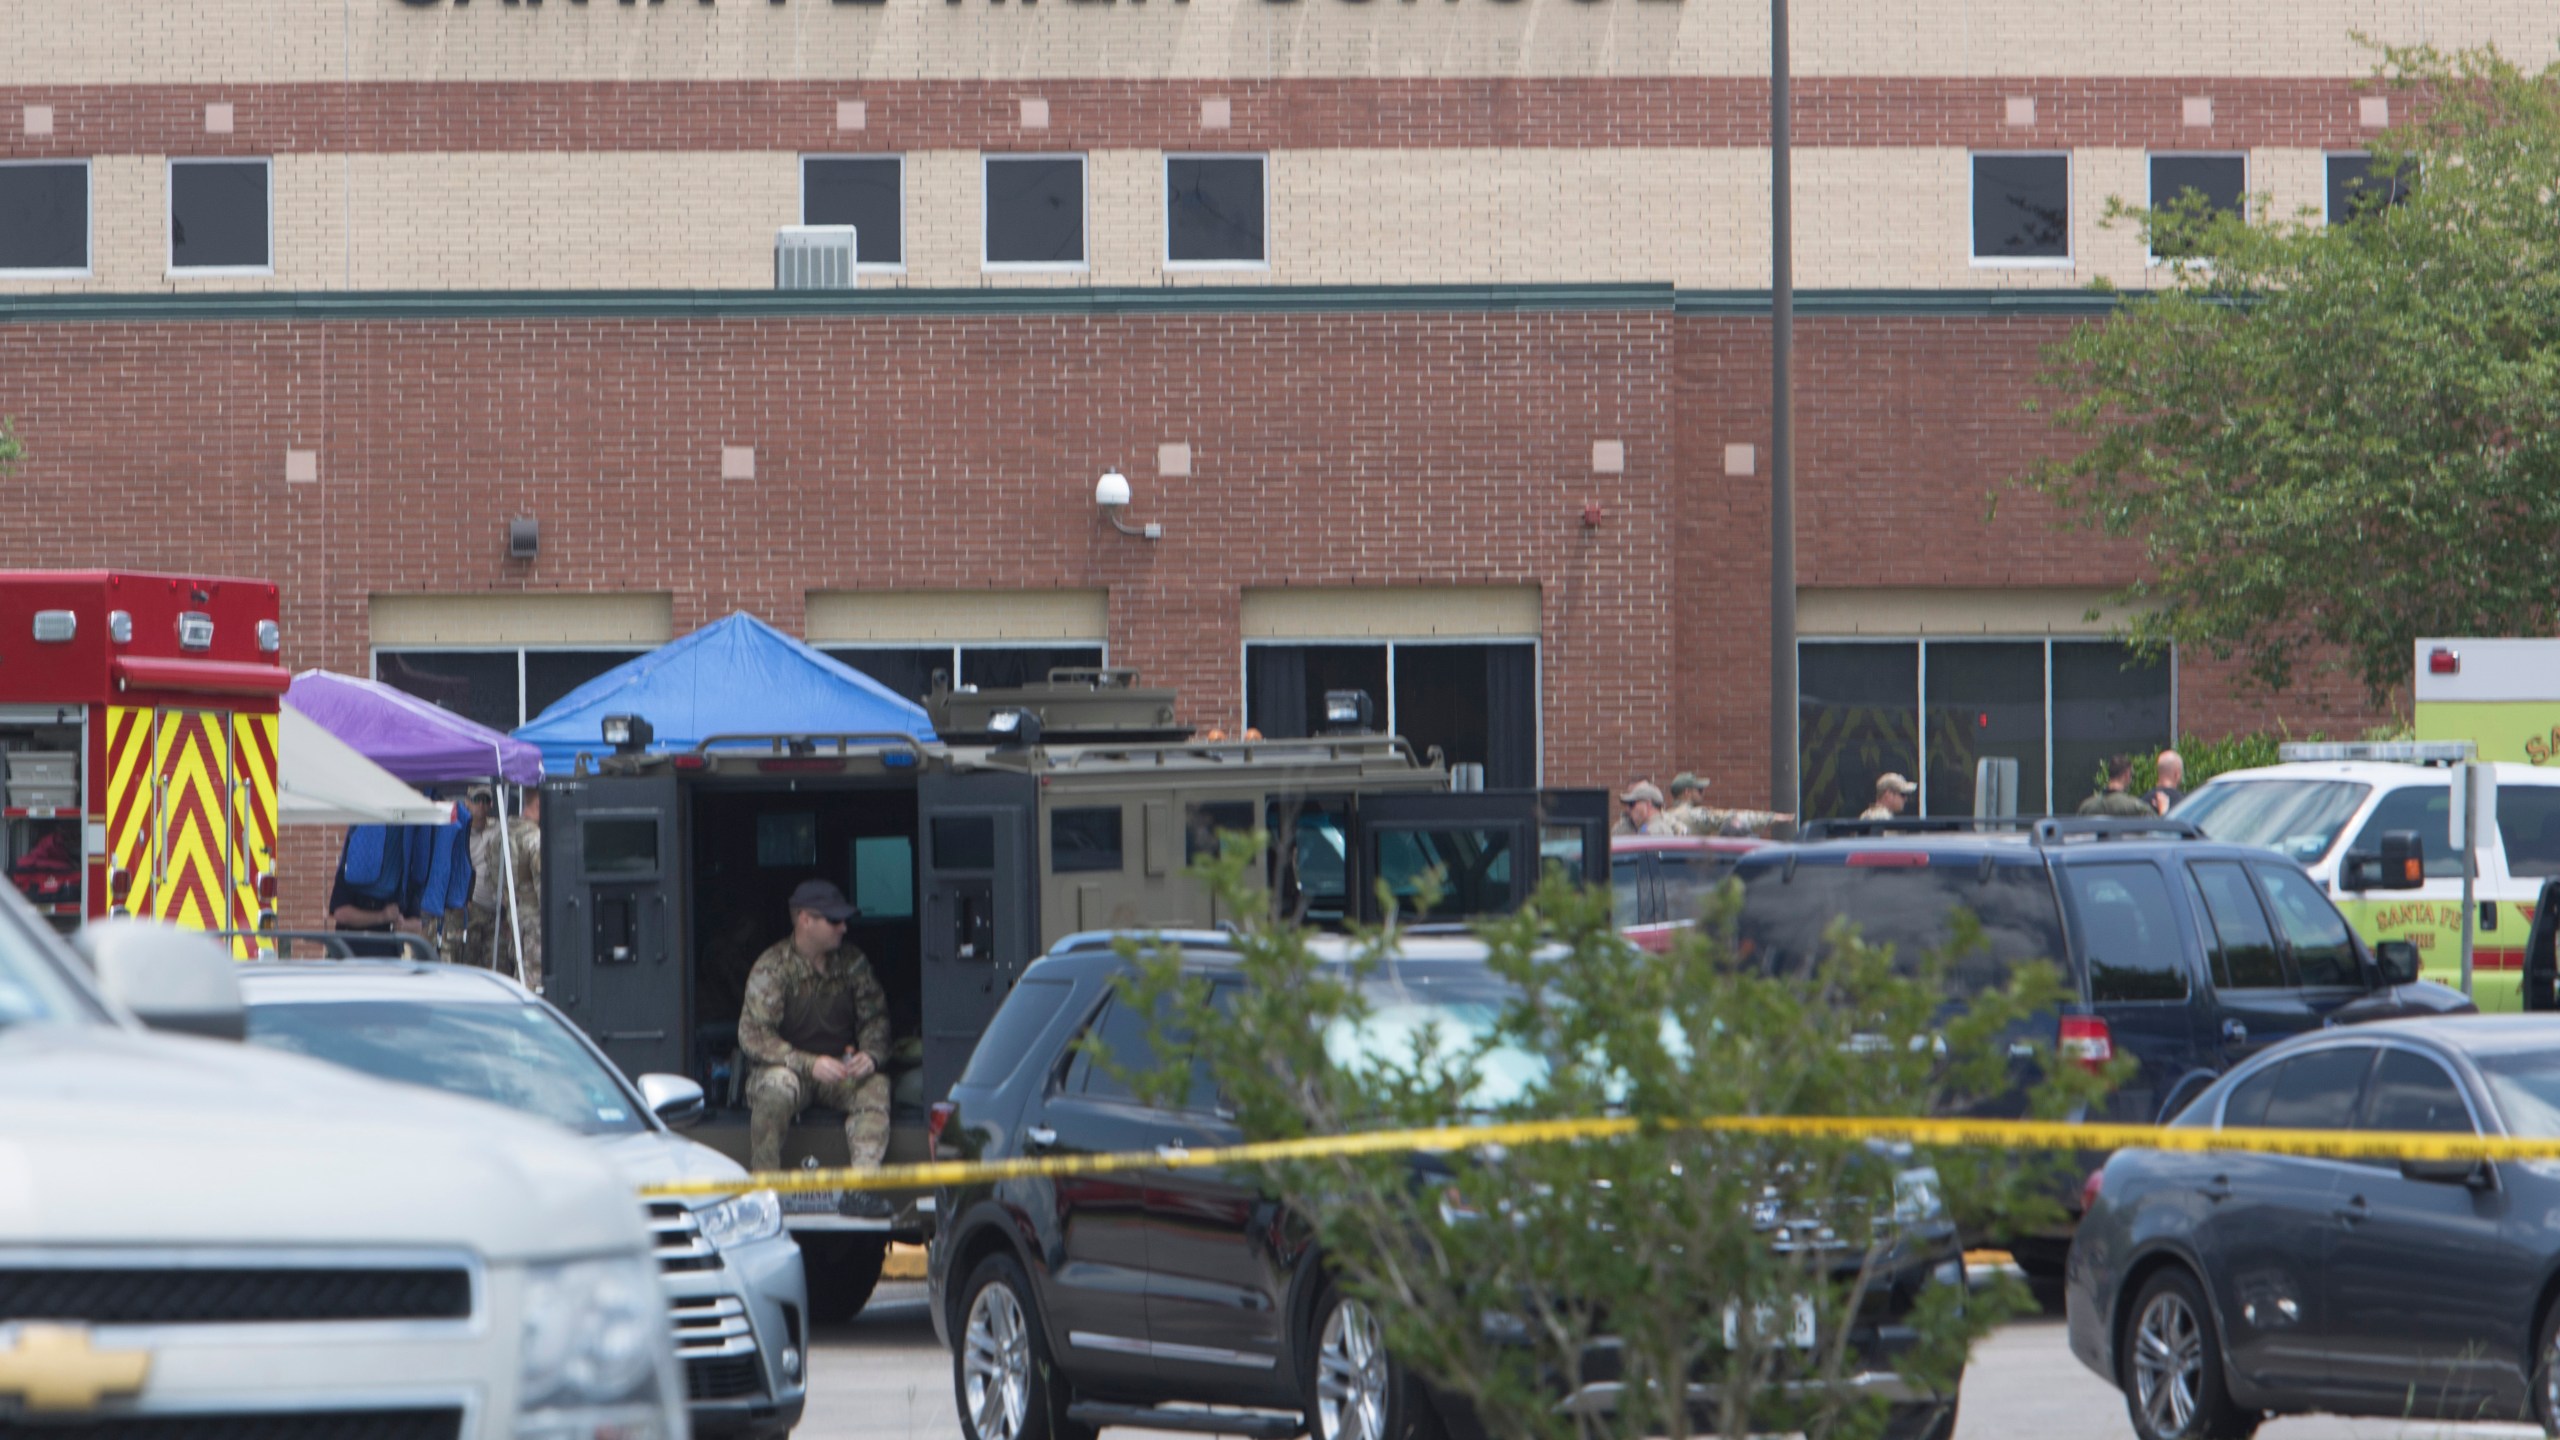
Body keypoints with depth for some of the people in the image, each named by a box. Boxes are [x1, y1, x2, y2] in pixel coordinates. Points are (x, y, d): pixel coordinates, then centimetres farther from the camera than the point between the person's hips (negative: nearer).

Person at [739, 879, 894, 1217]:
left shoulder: (852, 961, 3)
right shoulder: (772, 967, -11)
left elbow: (875, 1017, 7)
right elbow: (753, 1036, -18)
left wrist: (871, 1055, -17)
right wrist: (809, 1064, -29)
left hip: (842, 1068, 3)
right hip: (790, 1063, -3)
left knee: (876, 1087, -28)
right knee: (776, 1088, -37)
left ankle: (862, 1187, -34)